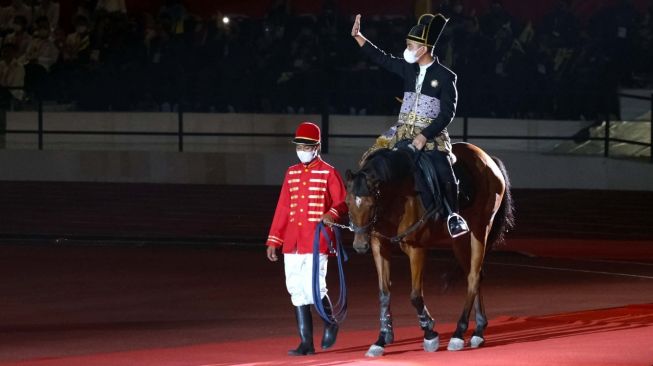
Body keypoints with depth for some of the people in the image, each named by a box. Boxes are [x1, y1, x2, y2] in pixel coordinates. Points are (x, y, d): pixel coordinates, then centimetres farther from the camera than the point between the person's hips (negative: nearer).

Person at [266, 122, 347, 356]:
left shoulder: (328, 173, -1)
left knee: (314, 289, -13)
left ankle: (331, 321, 17)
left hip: (317, 243, -5)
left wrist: (333, 214, -26)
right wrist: (273, 240, 11)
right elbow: (283, 209, 15)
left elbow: (342, 203, -3)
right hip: (292, 244, 5)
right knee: (297, 292, 4)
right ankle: (306, 343, 9)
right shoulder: (291, 173, 14)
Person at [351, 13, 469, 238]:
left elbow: (447, 113, -10)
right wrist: (357, 36, 9)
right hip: (403, 130, 5)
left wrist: (425, 136, -18)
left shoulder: (445, 76, -8)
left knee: (443, 171, -25)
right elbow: (382, 59, 15)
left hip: (432, 134, -5)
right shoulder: (409, 69, 7)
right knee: (370, 160, -6)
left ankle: (453, 216, -7)